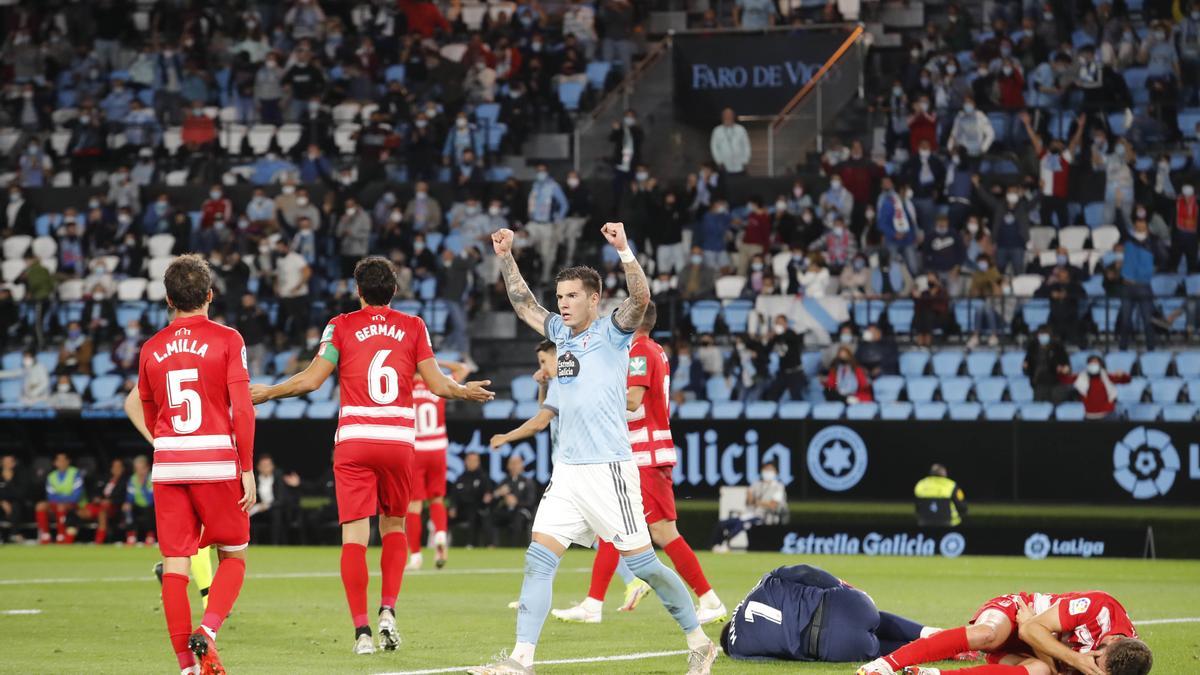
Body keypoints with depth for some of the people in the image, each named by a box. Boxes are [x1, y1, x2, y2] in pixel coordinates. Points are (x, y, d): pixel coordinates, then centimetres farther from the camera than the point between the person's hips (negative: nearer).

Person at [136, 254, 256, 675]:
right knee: (233, 557, 12)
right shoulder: (226, 340, -3)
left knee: (175, 566, 3)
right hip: (218, 463, -3)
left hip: (168, 465, 3)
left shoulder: (151, 348, 8)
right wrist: (247, 469, -4)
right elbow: (242, 410, -9)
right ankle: (207, 631, -11)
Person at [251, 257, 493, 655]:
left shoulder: (341, 326, 3)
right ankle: (388, 610, 1)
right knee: (393, 526, 19)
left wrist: (265, 393, 14)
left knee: (354, 537, -2)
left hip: (353, 441, -2)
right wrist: (465, 392, 26)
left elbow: (311, 380, -1)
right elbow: (437, 384, 5)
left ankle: (362, 630, -10)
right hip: (399, 441, 2)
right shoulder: (413, 327, 8)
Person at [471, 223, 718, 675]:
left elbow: (639, 299, -24)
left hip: (607, 468, -7)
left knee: (642, 562, -3)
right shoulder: (562, 333, 14)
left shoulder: (611, 333, -5)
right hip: (567, 470, 7)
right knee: (539, 558, -3)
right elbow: (523, 303, 28)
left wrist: (624, 250, -35)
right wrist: (506, 257, 21)